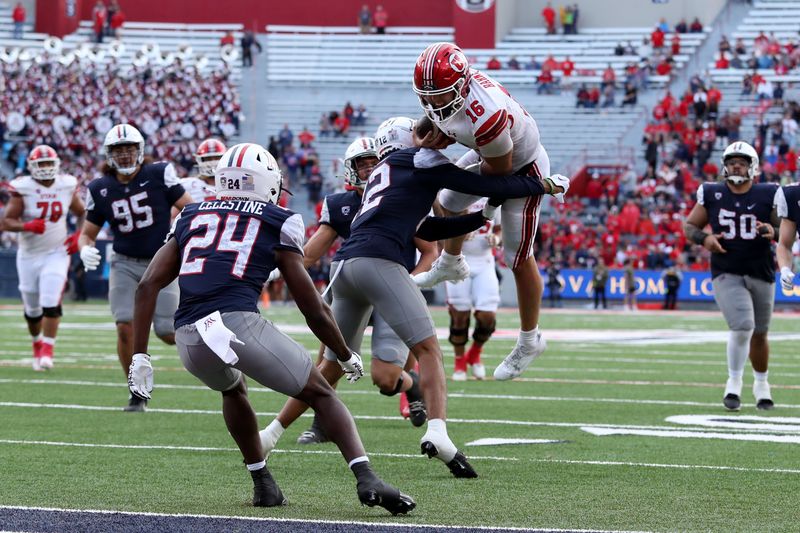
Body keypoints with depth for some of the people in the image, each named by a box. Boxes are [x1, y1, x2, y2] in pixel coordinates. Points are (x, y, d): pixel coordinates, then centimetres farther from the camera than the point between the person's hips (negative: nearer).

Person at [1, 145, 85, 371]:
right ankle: (37, 344, 37)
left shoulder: (67, 186, -3)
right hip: (29, 256, 0)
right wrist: (27, 226, -32)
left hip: (57, 253, 0)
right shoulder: (22, 189, -11)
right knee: (32, 309, 11)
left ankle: (47, 351, -10)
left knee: (51, 303, -16)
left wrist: (79, 236, -3)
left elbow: (82, 214, 14)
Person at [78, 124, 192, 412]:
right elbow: (88, 232, 7)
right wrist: (85, 249, -15)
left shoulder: (159, 175, -7)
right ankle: (137, 393, 3)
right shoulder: (100, 189, 0)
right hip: (125, 264, 2)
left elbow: (189, 209, -2)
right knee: (126, 327, -14)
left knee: (168, 333, -6)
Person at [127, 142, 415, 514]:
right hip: (238, 323, -4)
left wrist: (140, 357, 14)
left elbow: (148, 285, 13)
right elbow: (315, 311, 15)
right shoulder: (277, 224, 14)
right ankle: (367, 479, -6)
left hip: (188, 337, 4)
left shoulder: (190, 217, 24)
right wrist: (347, 357, 31)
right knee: (321, 395, 13)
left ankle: (263, 484, 33)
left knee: (233, 389, 37)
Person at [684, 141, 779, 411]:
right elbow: (689, 226, 10)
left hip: (761, 274, 2)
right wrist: (704, 239, -11)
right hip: (727, 275, -2)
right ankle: (734, 383, -4)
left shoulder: (767, 196, -2)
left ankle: (761, 384, 37)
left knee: (759, 334, 14)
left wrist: (773, 232, -17)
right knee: (742, 326, -22)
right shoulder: (712, 195, 0)